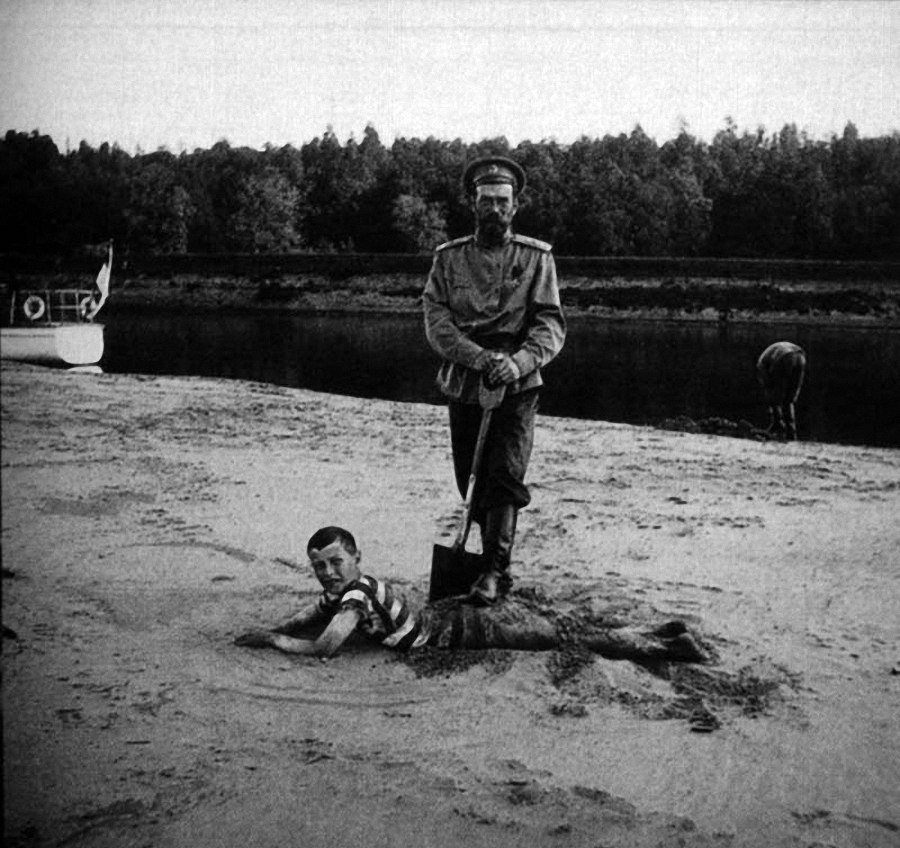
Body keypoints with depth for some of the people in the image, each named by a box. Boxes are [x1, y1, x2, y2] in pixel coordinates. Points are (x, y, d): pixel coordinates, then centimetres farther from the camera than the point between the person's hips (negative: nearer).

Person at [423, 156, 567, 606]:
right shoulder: (449, 258, 4)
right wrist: (480, 357, -21)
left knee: (504, 477, -13)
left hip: (517, 388, -2)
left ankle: (493, 570, -8)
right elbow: (436, 321, -5)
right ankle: (495, 562, 26)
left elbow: (551, 325, -6)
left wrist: (519, 361, -25)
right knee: (472, 482, 10)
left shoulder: (536, 258, 0)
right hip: (463, 386, 3)